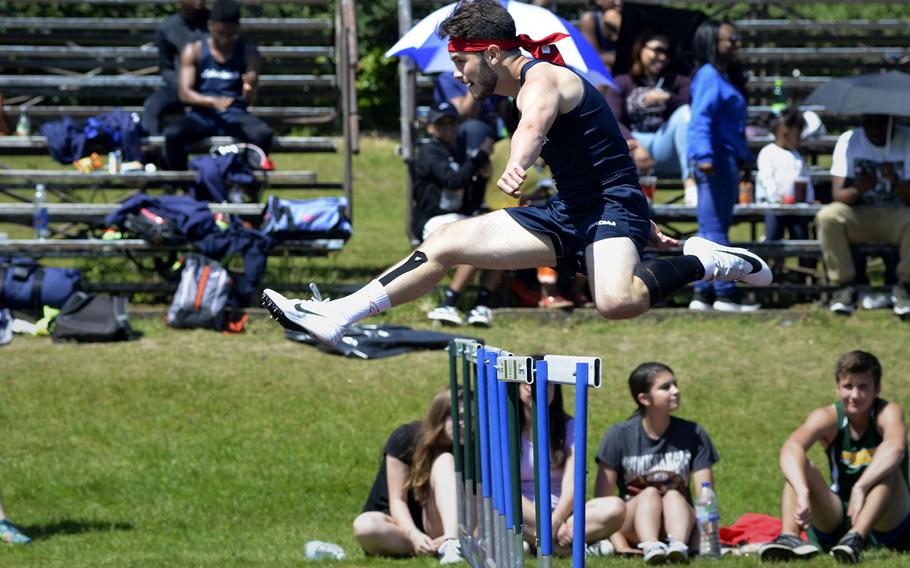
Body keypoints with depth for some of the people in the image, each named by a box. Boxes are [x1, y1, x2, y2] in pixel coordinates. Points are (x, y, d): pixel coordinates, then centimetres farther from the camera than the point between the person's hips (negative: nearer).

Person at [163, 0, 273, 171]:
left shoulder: (248, 53, 5)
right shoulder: (193, 51, 3)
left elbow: (249, 100, -3)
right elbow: (184, 93, -7)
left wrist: (250, 87, -29)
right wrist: (213, 101, -26)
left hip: (235, 116, 0)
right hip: (202, 115, 0)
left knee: (263, 134, -32)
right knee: (172, 134, -32)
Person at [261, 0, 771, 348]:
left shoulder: (541, 79, -14)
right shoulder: (530, 86, 17)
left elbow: (535, 125, -41)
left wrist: (516, 167, -64)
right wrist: (648, 229, 34)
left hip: (612, 207, -10)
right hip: (569, 214, 10)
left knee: (616, 303, -39)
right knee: (445, 243, 4)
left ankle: (704, 264, -15)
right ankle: (337, 317, 7)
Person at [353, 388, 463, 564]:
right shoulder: (405, 439, -12)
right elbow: (397, 500, -16)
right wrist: (414, 535, -36)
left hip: (433, 526, 2)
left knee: (445, 461, -23)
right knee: (364, 525, -39)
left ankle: (450, 541, -41)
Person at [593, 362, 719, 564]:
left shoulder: (693, 434, 1)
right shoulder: (619, 436, -3)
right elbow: (601, 500, -7)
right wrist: (620, 545, -20)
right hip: (632, 526, -1)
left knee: (673, 494, -27)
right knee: (650, 493, -28)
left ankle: (678, 545, -56)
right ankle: (649, 547, -56)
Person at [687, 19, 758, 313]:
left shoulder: (728, 78, 20)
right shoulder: (709, 76, -10)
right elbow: (700, 119, -21)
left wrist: (744, 157, 31)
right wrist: (704, 156, -31)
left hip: (729, 161, 11)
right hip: (717, 159, -11)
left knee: (711, 231, 11)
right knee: (714, 228, -8)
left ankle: (703, 294, 13)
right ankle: (726, 294, -9)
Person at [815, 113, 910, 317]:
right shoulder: (848, 141, -5)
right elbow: (838, 194, -10)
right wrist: (857, 190, -32)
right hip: (859, 216, 1)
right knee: (827, 217, -29)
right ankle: (844, 286, -17)